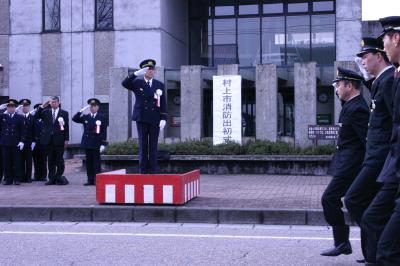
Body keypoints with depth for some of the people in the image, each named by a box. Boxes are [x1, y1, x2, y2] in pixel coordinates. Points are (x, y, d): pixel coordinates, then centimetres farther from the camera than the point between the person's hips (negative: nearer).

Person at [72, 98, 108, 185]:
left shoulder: (102, 118, 0)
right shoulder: (85, 117, 12)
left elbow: (104, 132, -4)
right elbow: (74, 119, 7)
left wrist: (103, 144, -10)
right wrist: (81, 111, -2)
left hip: (96, 144, -4)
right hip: (87, 143, 4)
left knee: (96, 162, -2)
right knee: (89, 162, 6)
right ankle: (90, 180, 10)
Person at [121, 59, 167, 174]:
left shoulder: (160, 85, 8)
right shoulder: (137, 83, 5)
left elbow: (163, 103, 4)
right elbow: (124, 83, -15)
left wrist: (163, 119, -6)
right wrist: (136, 73, -26)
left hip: (155, 119, 1)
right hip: (141, 119, 0)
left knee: (153, 146, 2)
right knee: (143, 146, 2)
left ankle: (153, 172, 5)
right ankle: (143, 171, 6)